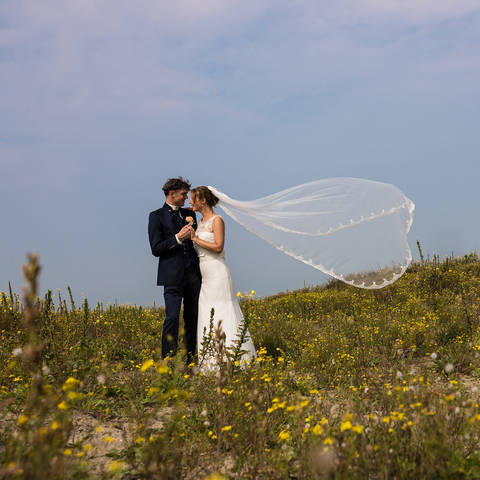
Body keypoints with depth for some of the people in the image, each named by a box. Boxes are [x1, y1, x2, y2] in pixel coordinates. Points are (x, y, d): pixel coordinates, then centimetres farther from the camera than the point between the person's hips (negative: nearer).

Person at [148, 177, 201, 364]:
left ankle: (190, 358, 12)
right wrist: (178, 238, -15)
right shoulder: (156, 216, 1)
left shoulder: (189, 214, 17)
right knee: (172, 317, -11)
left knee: (193, 317, 5)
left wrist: (194, 234, 2)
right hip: (173, 275, -5)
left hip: (193, 273, 5)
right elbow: (156, 249, -5)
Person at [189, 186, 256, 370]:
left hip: (217, 273, -9)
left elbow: (218, 247, -17)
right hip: (205, 275, 9)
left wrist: (195, 238, -13)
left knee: (219, 315, -8)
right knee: (208, 315, 7)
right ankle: (213, 360, 11)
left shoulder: (217, 220, -8)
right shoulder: (201, 222, 16)